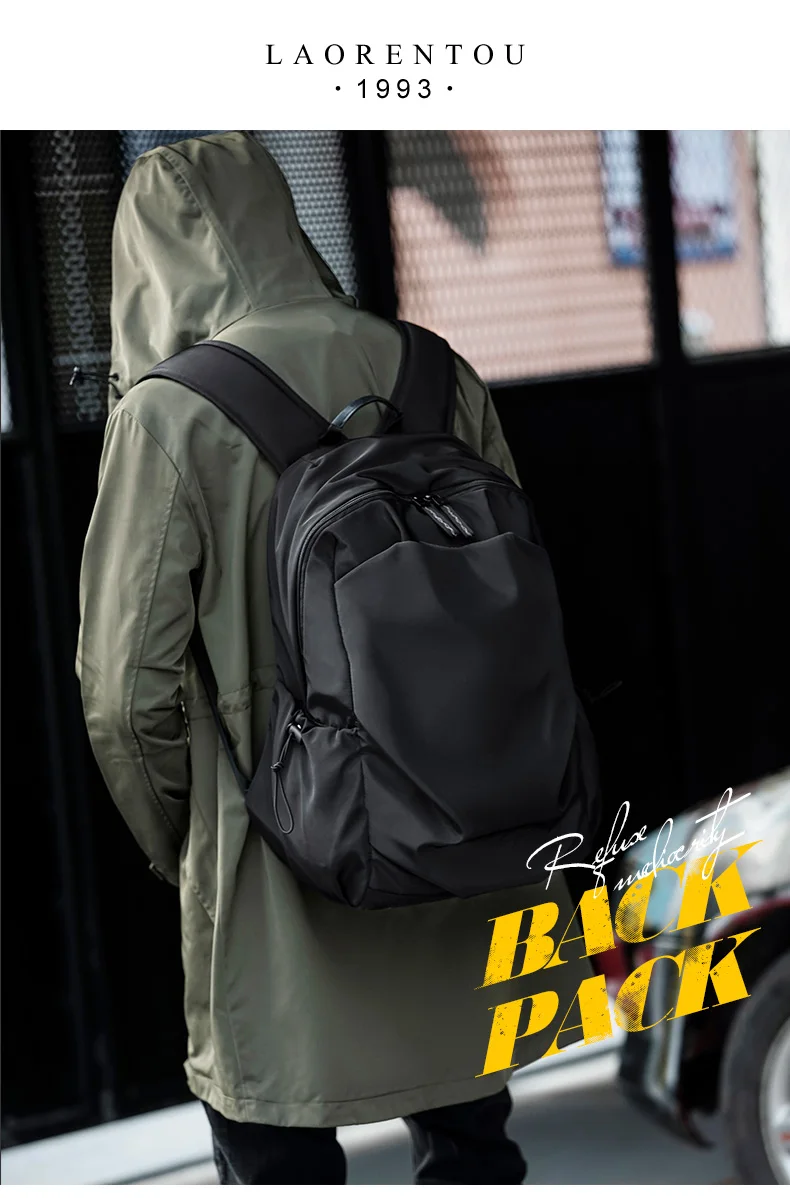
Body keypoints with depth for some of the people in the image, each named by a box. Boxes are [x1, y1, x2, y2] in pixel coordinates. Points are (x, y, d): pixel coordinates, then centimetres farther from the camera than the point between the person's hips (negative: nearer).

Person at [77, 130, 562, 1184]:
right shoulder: (436, 376, 0)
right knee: (469, 1139, 20)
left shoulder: (171, 412, -13)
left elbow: (128, 686, -13)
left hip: (279, 884, -4)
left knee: (277, 1158, 11)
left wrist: (178, 846, 5)